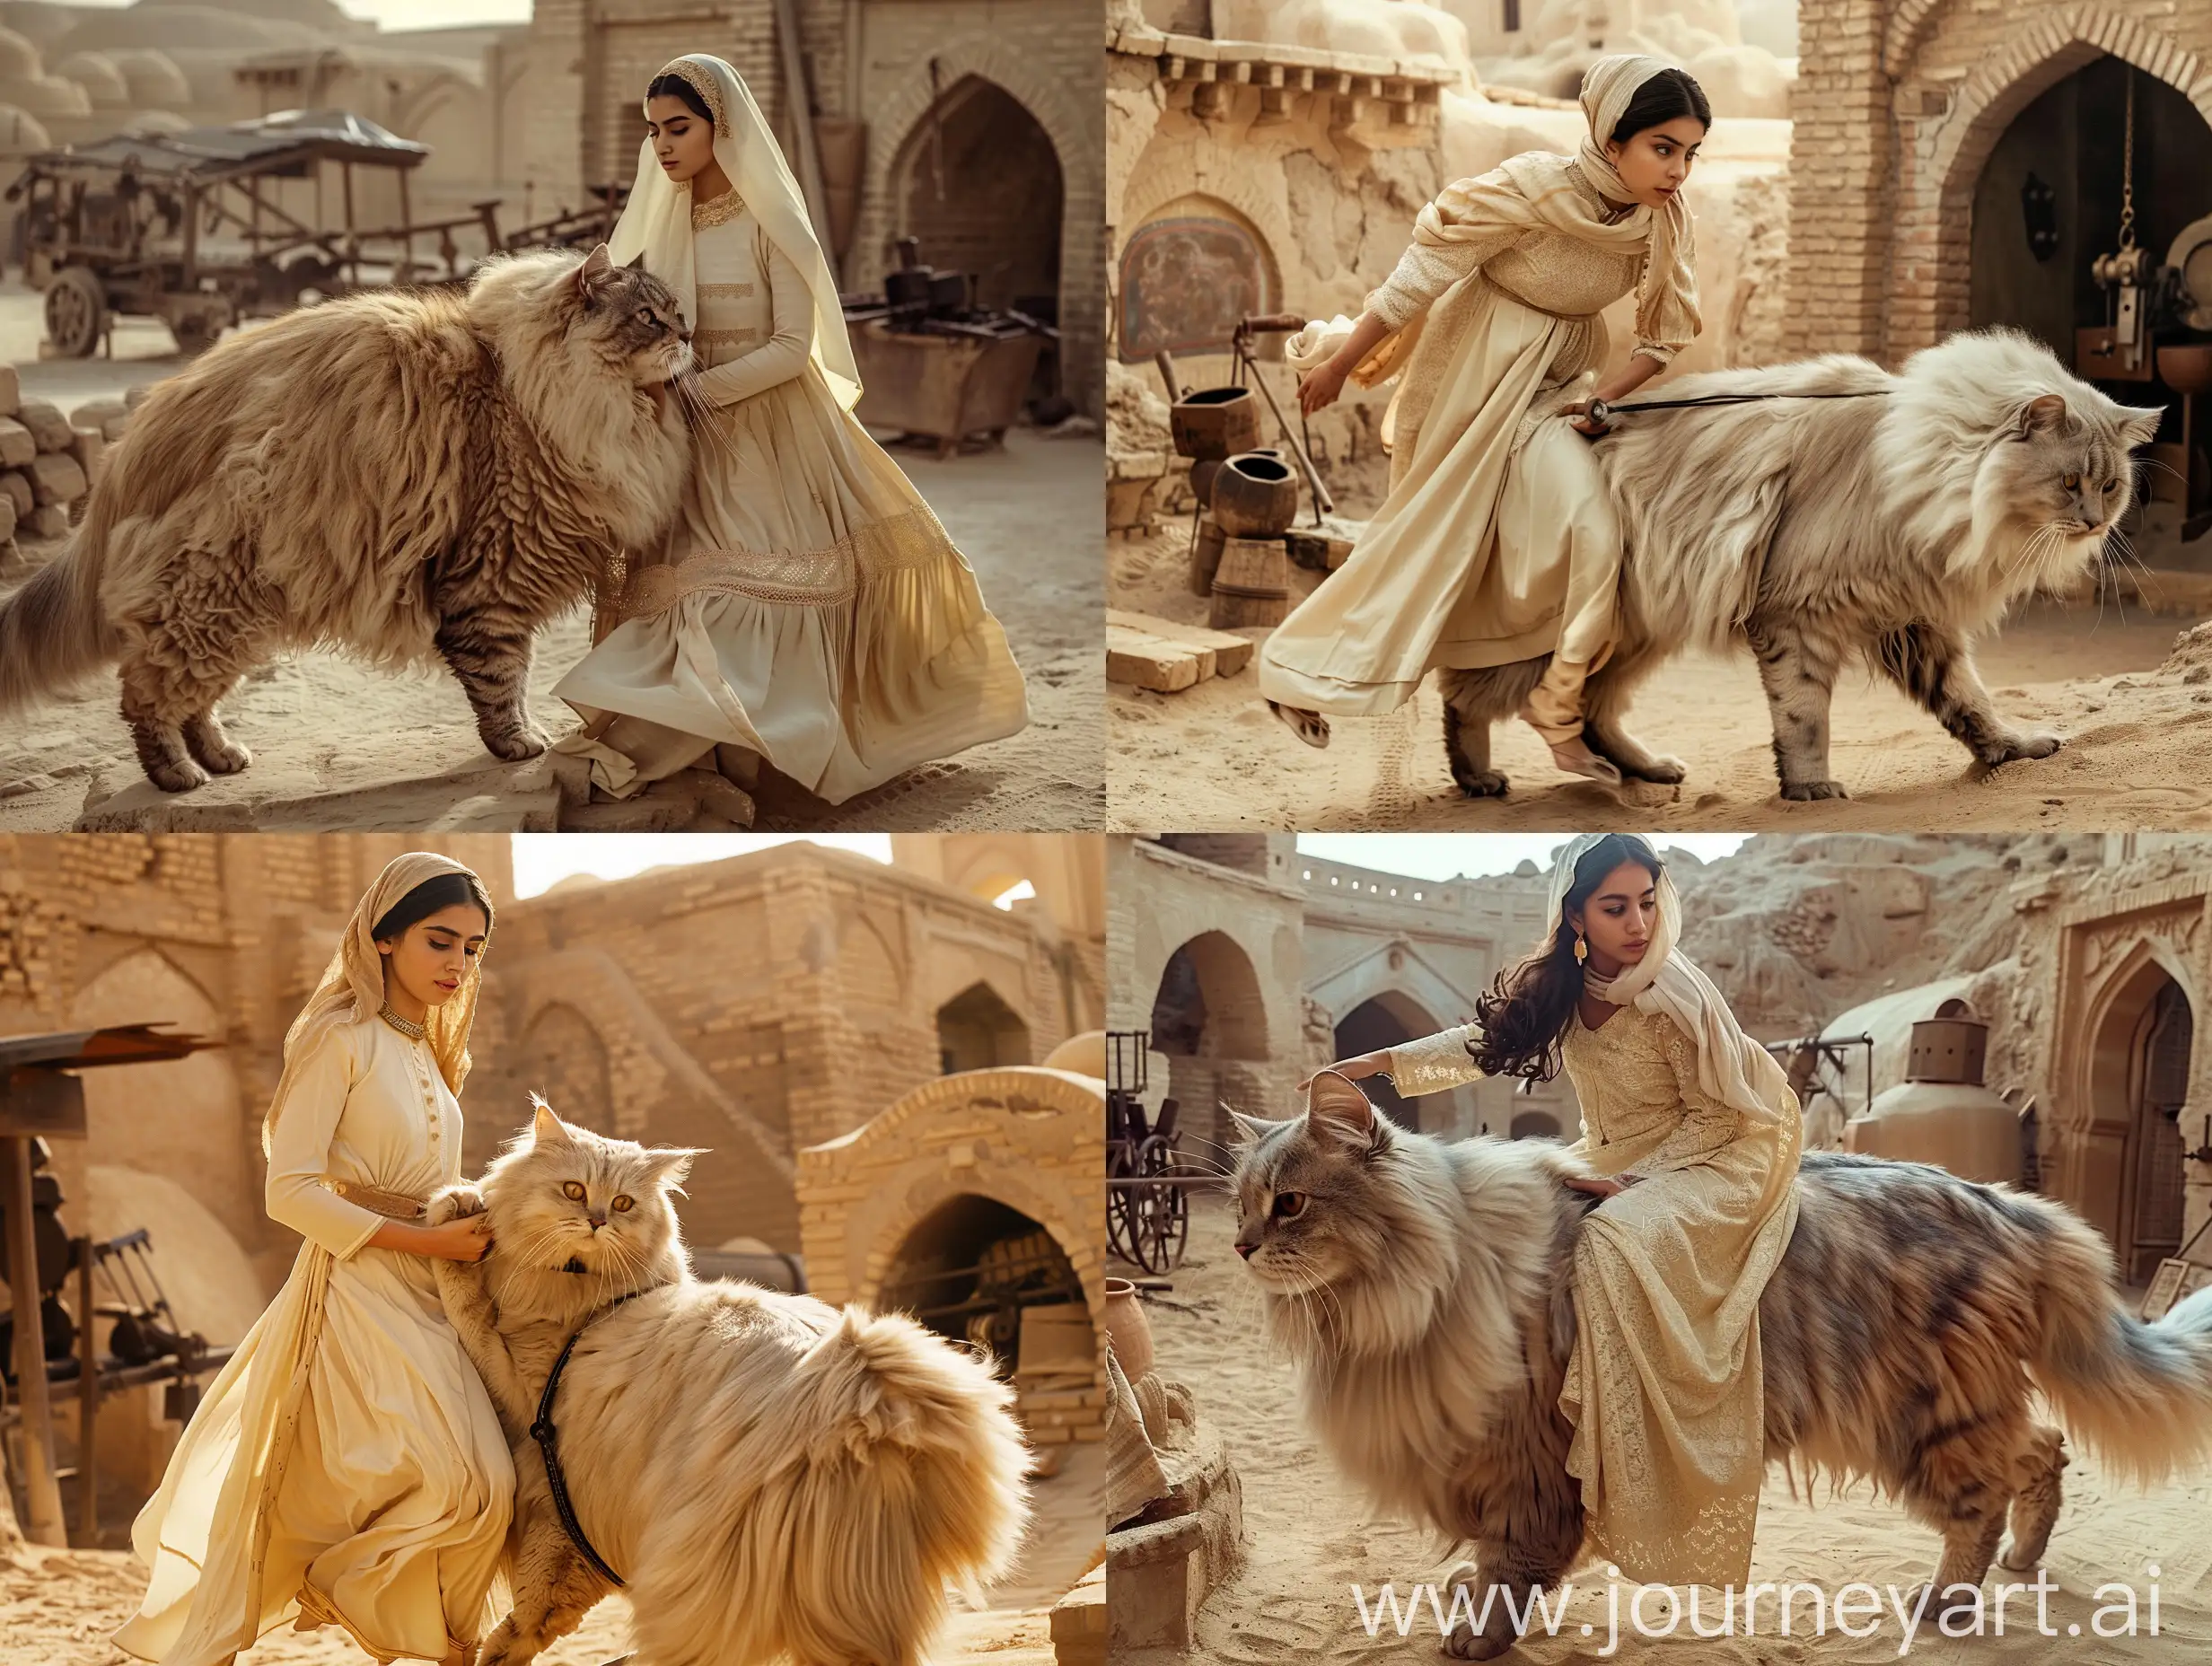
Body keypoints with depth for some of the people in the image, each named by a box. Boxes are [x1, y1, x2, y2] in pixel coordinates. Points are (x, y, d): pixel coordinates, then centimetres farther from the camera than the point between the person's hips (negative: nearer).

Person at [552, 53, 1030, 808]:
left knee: (768, 585, -10)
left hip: (769, 428, -4)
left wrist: (694, 388, -18)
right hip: (692, 435, 4)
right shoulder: (660, 219, 7)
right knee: (694, 589, -4)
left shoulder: (768, 221, -9)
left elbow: (793, 346, -14)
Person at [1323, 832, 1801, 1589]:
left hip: (1709, 1159, -8)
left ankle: (1630, 1495, -26)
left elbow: (1715, 1114, -16)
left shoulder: (1675, 994, -24)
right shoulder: (1560, 985, -5)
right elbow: (1486, 1041, 10)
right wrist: (1379, 1062, 4)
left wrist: (1630, 1181, -20)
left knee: (1612, 1240, -32)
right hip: (1613, 1157, 8)